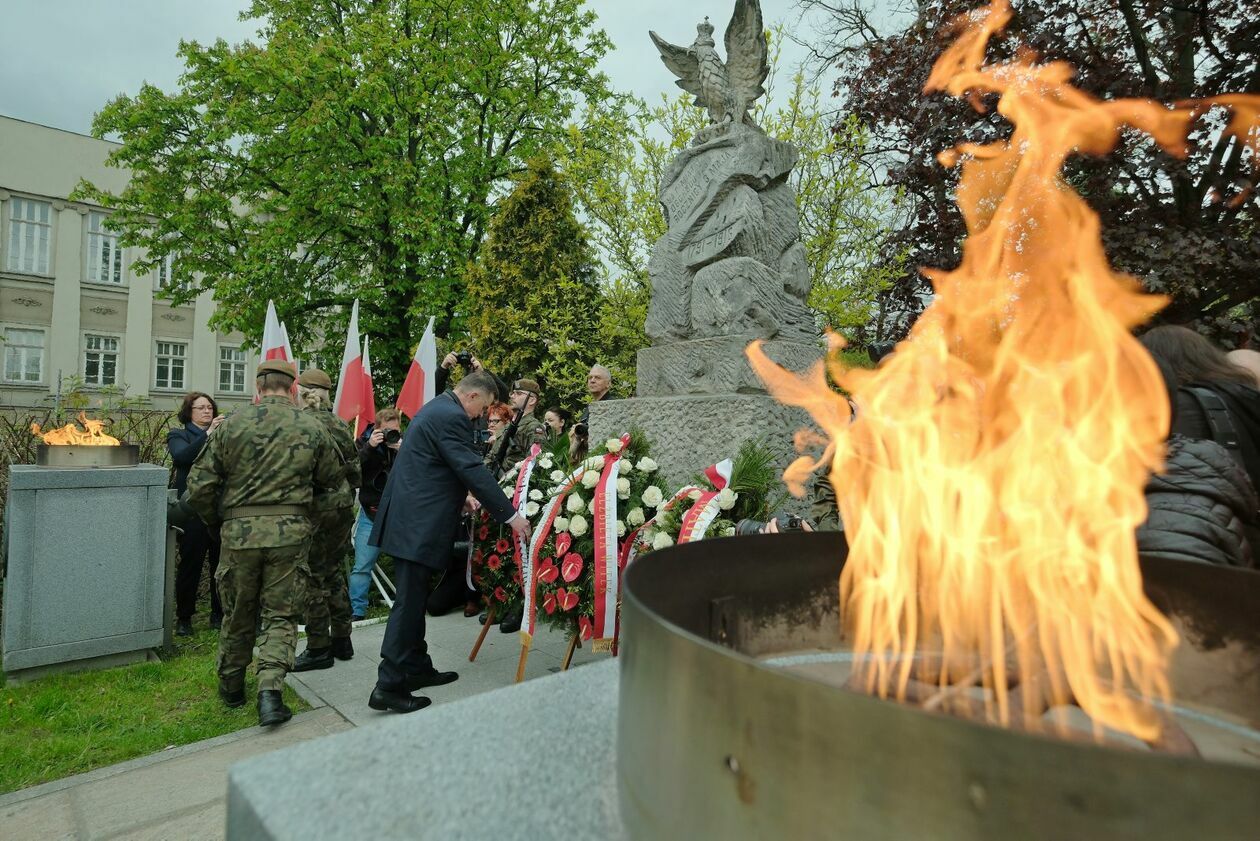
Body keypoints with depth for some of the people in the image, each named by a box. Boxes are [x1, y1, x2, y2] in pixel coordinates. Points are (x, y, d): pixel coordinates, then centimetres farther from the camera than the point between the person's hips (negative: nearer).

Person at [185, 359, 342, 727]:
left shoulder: (232, 424, -2)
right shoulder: (311, 427, -1)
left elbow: (200, 485, 0)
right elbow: (333, 479, 9)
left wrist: (216, 521, 16)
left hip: (239, 530, 1)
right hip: (290, 531, -1)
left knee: (238, 614, 18)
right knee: (280, 616, 9)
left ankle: (231, 688, 35)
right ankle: (270, 690, -5)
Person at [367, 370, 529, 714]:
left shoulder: (437, 408, 16)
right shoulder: (452, 417, -17)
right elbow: (474, 470, -21)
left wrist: (460, 494, 22)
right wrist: (511, 515, -18)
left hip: (409, 517, 11)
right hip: (418, 523, -11)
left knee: (413, 598, 16)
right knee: (409, 602, -5)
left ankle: (417, 668, 27)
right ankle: (388, 686, 1)